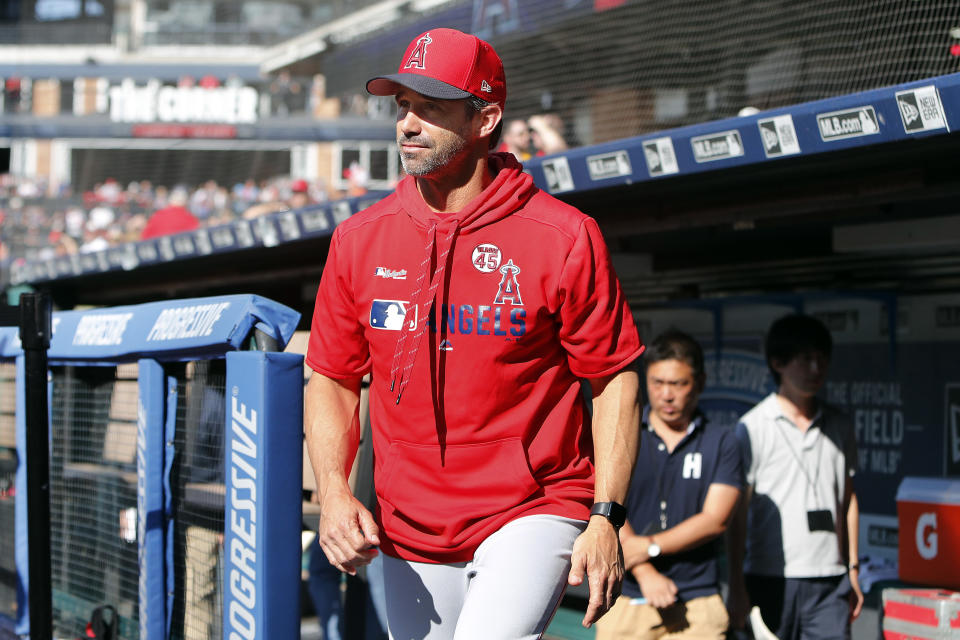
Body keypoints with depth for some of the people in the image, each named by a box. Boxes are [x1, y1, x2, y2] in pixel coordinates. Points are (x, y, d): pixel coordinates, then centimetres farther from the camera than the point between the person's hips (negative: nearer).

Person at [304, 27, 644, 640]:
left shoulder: (565, 238, -7)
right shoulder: (359, 239, 5)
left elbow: (615, 381, -3)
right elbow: (332, 381, 11)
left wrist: (605, 519, -11)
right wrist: (334, 493, -5)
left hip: (534, 512, -4)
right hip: (409, 535, 5)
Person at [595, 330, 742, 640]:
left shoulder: (721, 442, 10)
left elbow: (716, 520, 0)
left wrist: (647, 546, -8)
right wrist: (646, 574, -12)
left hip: (697, 605, -1)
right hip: (625, 600, 1)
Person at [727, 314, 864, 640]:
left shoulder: (839, 426, 12)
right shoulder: (752, 427, -2)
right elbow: (737, 513, -3)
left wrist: (853, 569, 17)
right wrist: (737, 588, -7)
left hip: (830, 581, 3)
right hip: (770, 579, -3)